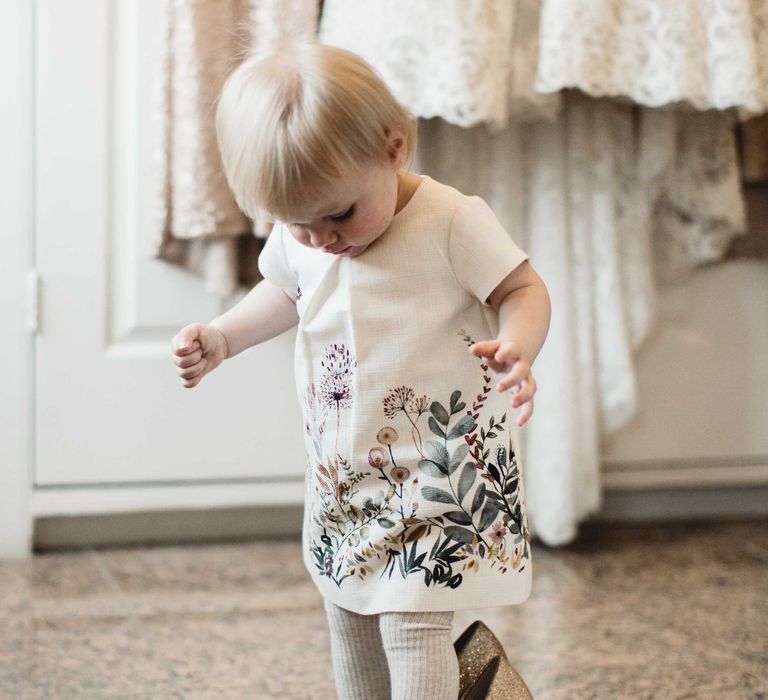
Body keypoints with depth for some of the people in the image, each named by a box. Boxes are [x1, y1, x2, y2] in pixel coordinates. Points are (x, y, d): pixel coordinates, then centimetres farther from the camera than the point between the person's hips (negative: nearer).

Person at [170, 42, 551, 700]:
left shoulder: (454, 221, -19)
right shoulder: (295, 239, 0)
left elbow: (524, 290, -13)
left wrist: (517, 348, -34)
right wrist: (220, 337, 5)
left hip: (443, 465, -6)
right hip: (343, 470, 7)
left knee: (412, 621, -12)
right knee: (349, 618, 16)